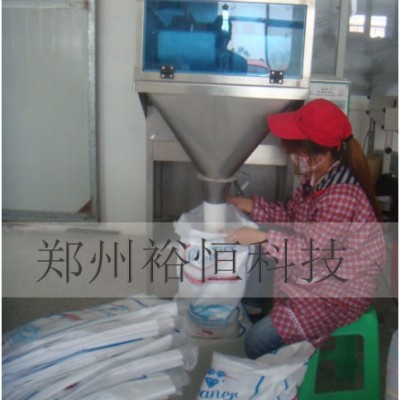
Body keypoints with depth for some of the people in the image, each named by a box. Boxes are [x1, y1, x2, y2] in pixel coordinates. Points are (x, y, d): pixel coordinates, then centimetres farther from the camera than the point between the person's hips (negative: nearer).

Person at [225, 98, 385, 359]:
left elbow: (313, 250, -27)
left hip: (344, 288, -9)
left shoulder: (342, 196, -32)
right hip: (317, 267, 9)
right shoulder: (317, 176, -4)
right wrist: (250, 206, -3)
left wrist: (261, 237, -28)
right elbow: (292, 216, 7)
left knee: (257, 342, -12)